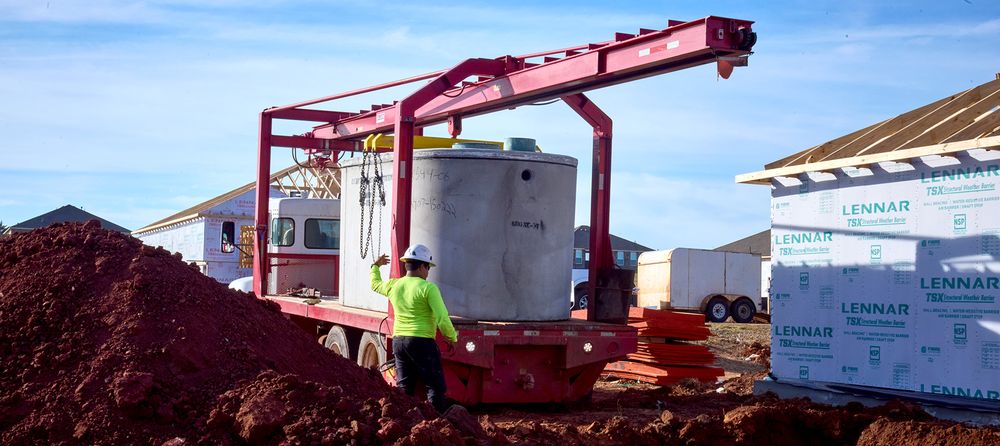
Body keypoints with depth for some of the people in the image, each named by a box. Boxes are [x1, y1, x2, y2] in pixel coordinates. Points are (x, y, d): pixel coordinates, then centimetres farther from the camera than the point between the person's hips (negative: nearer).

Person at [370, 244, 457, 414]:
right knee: (436, 388, -1)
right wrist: (452, 338, -1)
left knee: (403, 388, 13)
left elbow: (375, 284, 30)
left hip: (398, 341, 7)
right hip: (422, 342, -6)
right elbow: (442, 319, -18)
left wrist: (375, 266, 48)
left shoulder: (394, 285, 6)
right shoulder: (428, 288, -13)